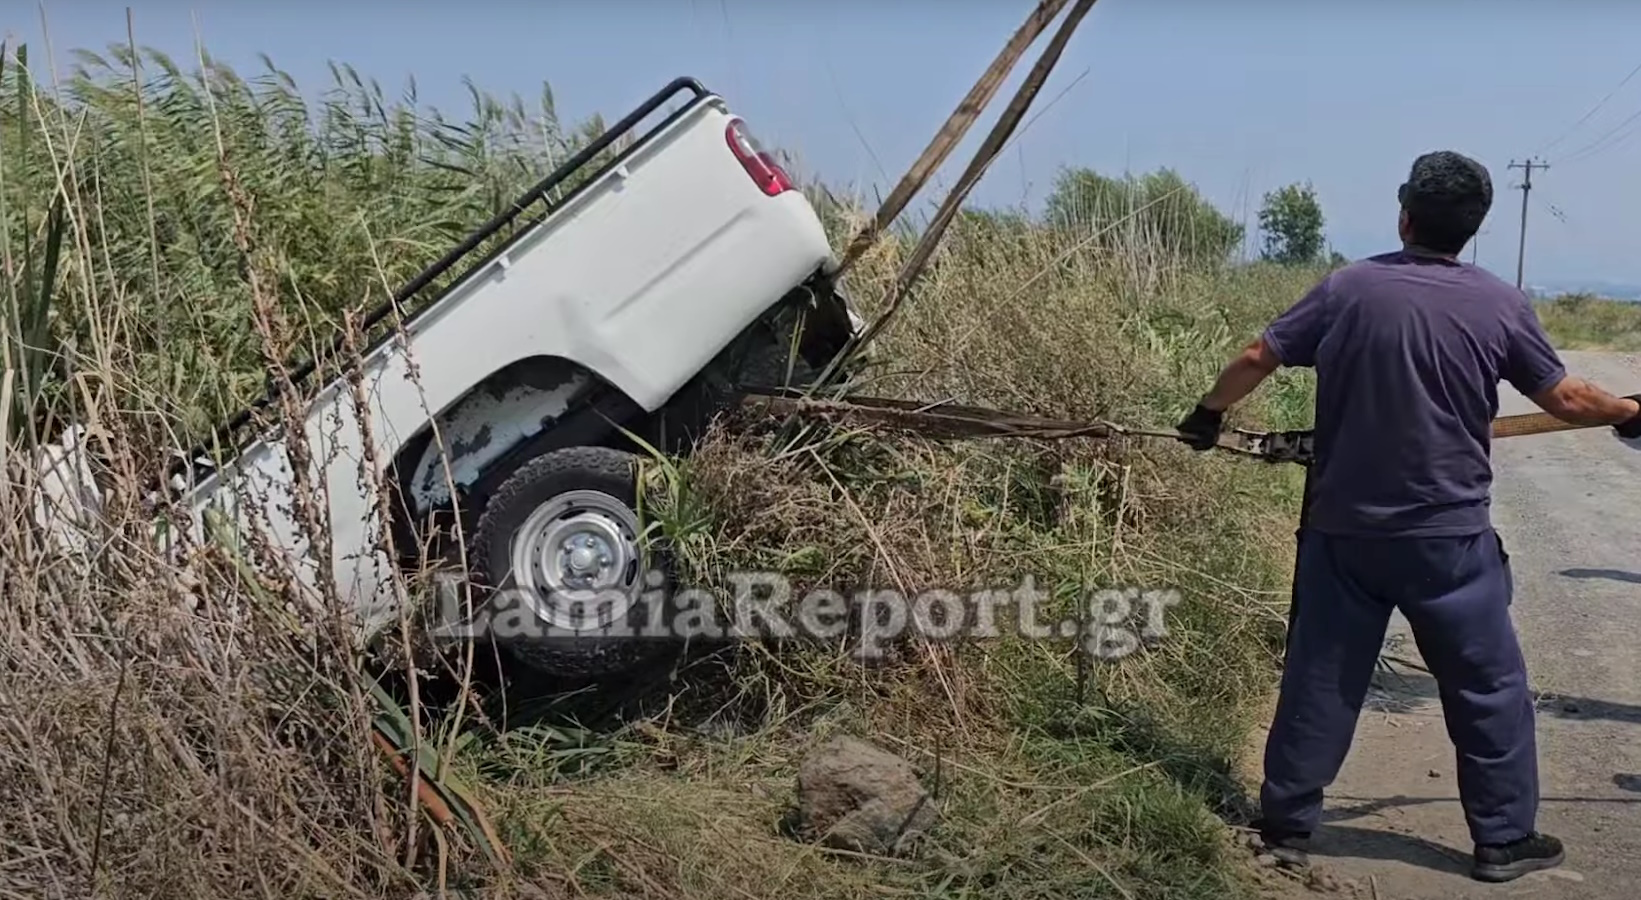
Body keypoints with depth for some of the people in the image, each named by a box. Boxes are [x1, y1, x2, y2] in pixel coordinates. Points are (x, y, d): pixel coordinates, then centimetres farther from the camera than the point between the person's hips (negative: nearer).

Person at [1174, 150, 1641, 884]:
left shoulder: (1349, 288, -4)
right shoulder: (1500, 304, -5)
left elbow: (1258, 358, 0)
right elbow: (1564, 398, 5)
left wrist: (1209, 412, 18)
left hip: (1343, 531, 1)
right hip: (1448, 538, -1)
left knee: (1319, 678, 10)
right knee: (1488, 687, 14)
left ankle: (1286, 824, 19)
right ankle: (1504, 839, 23)